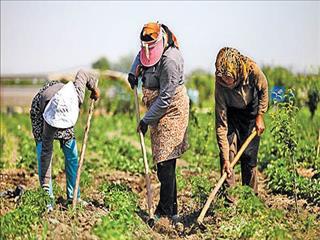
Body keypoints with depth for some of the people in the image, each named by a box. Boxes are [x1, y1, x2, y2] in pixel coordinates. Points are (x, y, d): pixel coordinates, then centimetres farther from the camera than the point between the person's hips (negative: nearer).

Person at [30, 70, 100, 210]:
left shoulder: (77, 93, -40)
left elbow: (82, 73, -16)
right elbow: (46, 153, -40)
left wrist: (94, 88, 0)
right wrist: (45, 185, -39)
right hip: (41, 114, -4)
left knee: (72, 156, 0)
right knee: (44, 155, -17)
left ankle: (73, 197, 7)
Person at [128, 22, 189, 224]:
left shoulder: (170, 60, -22)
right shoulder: (153, 52, 7)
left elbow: (165, 98, -22)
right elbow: (141, 55, 34)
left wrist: (146, 120, -16)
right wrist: (134, 71, 14)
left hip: (171, 113, -10)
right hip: (161, 114, 10)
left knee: (165, 164, -10)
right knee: (165, 163, 11)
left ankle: (167, 212, -6)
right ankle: (169, 209, 17)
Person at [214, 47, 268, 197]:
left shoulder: (252, 70, -34)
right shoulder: (220, 85, -33)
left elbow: (264, 89, -8)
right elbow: (221, 125, -31)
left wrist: (260, 116, -10)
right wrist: (225, 159, -34)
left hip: (251, 111, 0)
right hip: (231, 113, 0)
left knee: (249, 155, -2)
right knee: (227, 153, -13)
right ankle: (229, 197, -3)